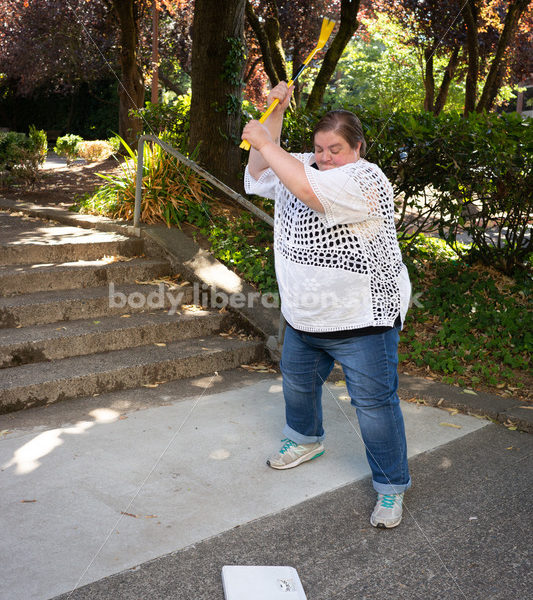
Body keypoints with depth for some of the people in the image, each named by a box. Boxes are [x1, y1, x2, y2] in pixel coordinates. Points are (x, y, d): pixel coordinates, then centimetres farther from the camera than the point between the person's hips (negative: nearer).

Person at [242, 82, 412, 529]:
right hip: (305, 316, 9)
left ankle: (392, 487, 13)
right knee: (298, 381, 26)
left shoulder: (366, 179, -19)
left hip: (361, 318, -8)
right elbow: (259, 173, 11)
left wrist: (266, 143, -22)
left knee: (375, 403, -3)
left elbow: (307, 188, -32)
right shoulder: (304, 166, 7)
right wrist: (275, 112, 2)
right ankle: (306, 441, 53)